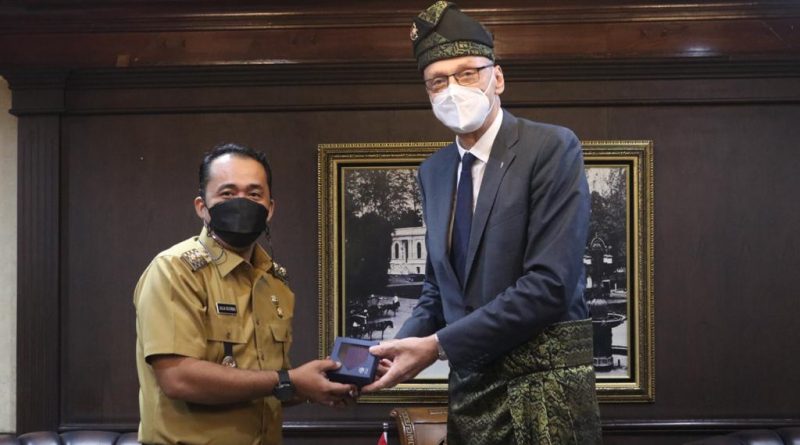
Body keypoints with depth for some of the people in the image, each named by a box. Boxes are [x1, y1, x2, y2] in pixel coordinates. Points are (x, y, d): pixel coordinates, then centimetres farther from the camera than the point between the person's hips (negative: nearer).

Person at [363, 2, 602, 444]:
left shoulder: (551, 148, -11)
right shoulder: (433, 171, 10)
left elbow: (550, 283, -19)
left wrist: (438, 345, -19)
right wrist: (400, 348, -4)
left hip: (544, 379, -6)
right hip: (470, 382, 6)